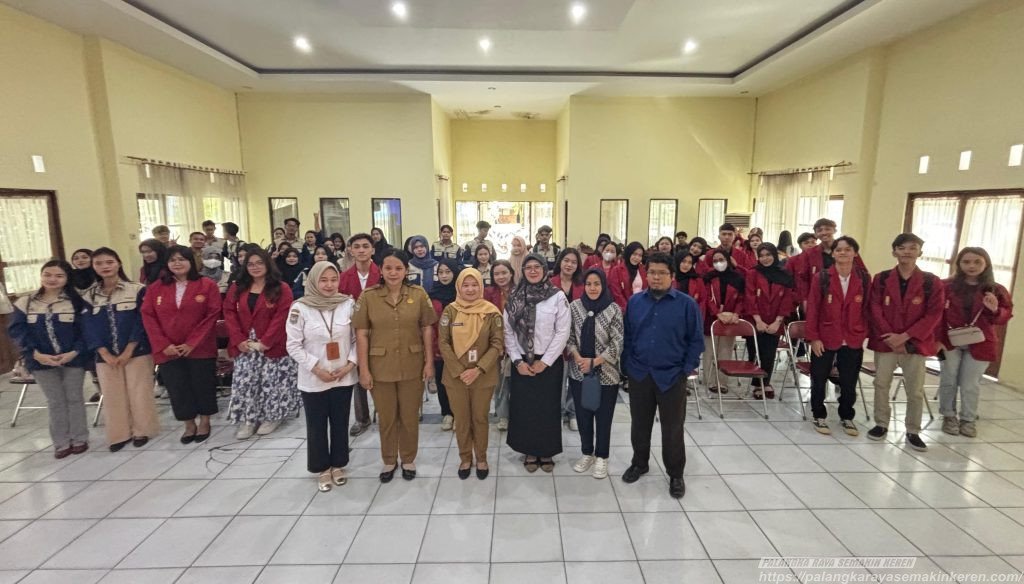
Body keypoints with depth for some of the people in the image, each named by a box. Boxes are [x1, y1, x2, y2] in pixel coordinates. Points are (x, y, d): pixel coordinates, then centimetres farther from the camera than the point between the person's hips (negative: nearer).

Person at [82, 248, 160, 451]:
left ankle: (141, 431, 16)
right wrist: (105, 354, -8)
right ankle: (120, 434, 20)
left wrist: (128, 351, -12)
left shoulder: (137, 290, -5)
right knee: (112, 395, 8)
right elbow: (90, 328, 2)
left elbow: (142, 322, -8)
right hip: (105, 356, 3)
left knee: (138, 393, 2)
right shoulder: (89, 296, 6)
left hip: (136, 352, -3)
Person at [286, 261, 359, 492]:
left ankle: (338, 466, 32)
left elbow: (357, 339, 1)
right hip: (313, 380, -1)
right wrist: (316, 368, -13)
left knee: (340, 424, 14)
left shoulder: (349, 304, -6)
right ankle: (322, 470, 30)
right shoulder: (300, 308, -10)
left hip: (344, 377, 2)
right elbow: (293, 345, -8)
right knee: (316, 427, 11)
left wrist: (350, 364, -11)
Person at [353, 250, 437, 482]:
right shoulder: (368, 296, -7)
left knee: (410, 416, 14)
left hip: (412, 367, 0)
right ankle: (389, 460, 37)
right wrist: (363, 369, -7)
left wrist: (429, 361, -2)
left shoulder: (419, 294, -5)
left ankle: (409, 459, 36)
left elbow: (427, 329, 0)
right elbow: (362, 334, -5)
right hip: (381, 368, 0)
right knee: (386, 418, 15)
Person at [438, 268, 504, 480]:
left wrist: (478, 369, -16)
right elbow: (443, 343, -5)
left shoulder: (491, 312, -5)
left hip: (484, 376, -1)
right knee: (461, 419, 12)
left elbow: (497, 344, -7)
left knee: (480, 418, 11)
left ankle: (481, 459, 31)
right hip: (455, 376, 1)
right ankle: (465, 458, 32)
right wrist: (459, 371, -13)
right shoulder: (450, 311, -3)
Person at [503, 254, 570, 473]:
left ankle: (546, 451, 25)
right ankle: (529, 451, 25)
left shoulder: (557, 297, -5)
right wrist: (517, 361, -8)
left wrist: (545, 361, -11)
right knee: (524, 407, 7)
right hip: (521, 362, 2)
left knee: (548, 407, 7)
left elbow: (562, 332, -8)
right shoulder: (514, 298, 2)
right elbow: (508, 332, 1)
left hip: (549, 362, -2)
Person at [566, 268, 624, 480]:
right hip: (578, 372, 2)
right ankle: (587, 453, 33)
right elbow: (568, 336, 2)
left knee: (603, 417, 9)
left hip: (606, 373, -2)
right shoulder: (574, 306, -1)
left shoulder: (613, 309, -7)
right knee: (582, 415, 13)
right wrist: (578, 358, -13)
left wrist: (594, 362, -15)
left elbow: (618, 343, -10)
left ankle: (601, 457, 28)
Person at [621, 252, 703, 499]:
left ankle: (675, 474, 29)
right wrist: (627, 365, 0)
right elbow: (627, 336, 6)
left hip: (672, 376, -2)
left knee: (672, 428, 10)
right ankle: (639, 463, 38)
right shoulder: (634, 301, 1)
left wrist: (687, 369, -8)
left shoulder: (686, 304, -7)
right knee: (640, 424, 17)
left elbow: (695, 340, -3)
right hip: (639, 374, 3)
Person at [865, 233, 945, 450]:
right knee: (881, 384, 8)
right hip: (885, 341, 1)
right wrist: (890, 337, -12)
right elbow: (875, 310, -2)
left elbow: (934, 315, -6)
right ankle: (881, 424, 22)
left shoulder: (931, 282, -2)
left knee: (916, 391, 5)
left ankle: (913, 432, 19)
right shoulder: (881, 279, 1)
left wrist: (905, 336, -15)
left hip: (915, 343, -1)